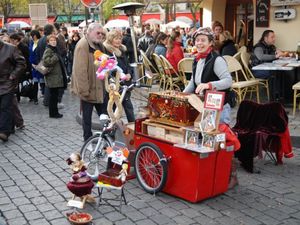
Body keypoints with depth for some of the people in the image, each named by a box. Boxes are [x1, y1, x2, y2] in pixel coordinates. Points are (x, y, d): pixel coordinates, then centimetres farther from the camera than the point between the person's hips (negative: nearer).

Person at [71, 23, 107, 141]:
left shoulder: (99, 45, 11)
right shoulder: (83, 45, -18)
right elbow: (80, 70, -23)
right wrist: (84, 90, -24)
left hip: (100, 88, 8)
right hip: (88, 89, -8)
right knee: (87, 118, 6)